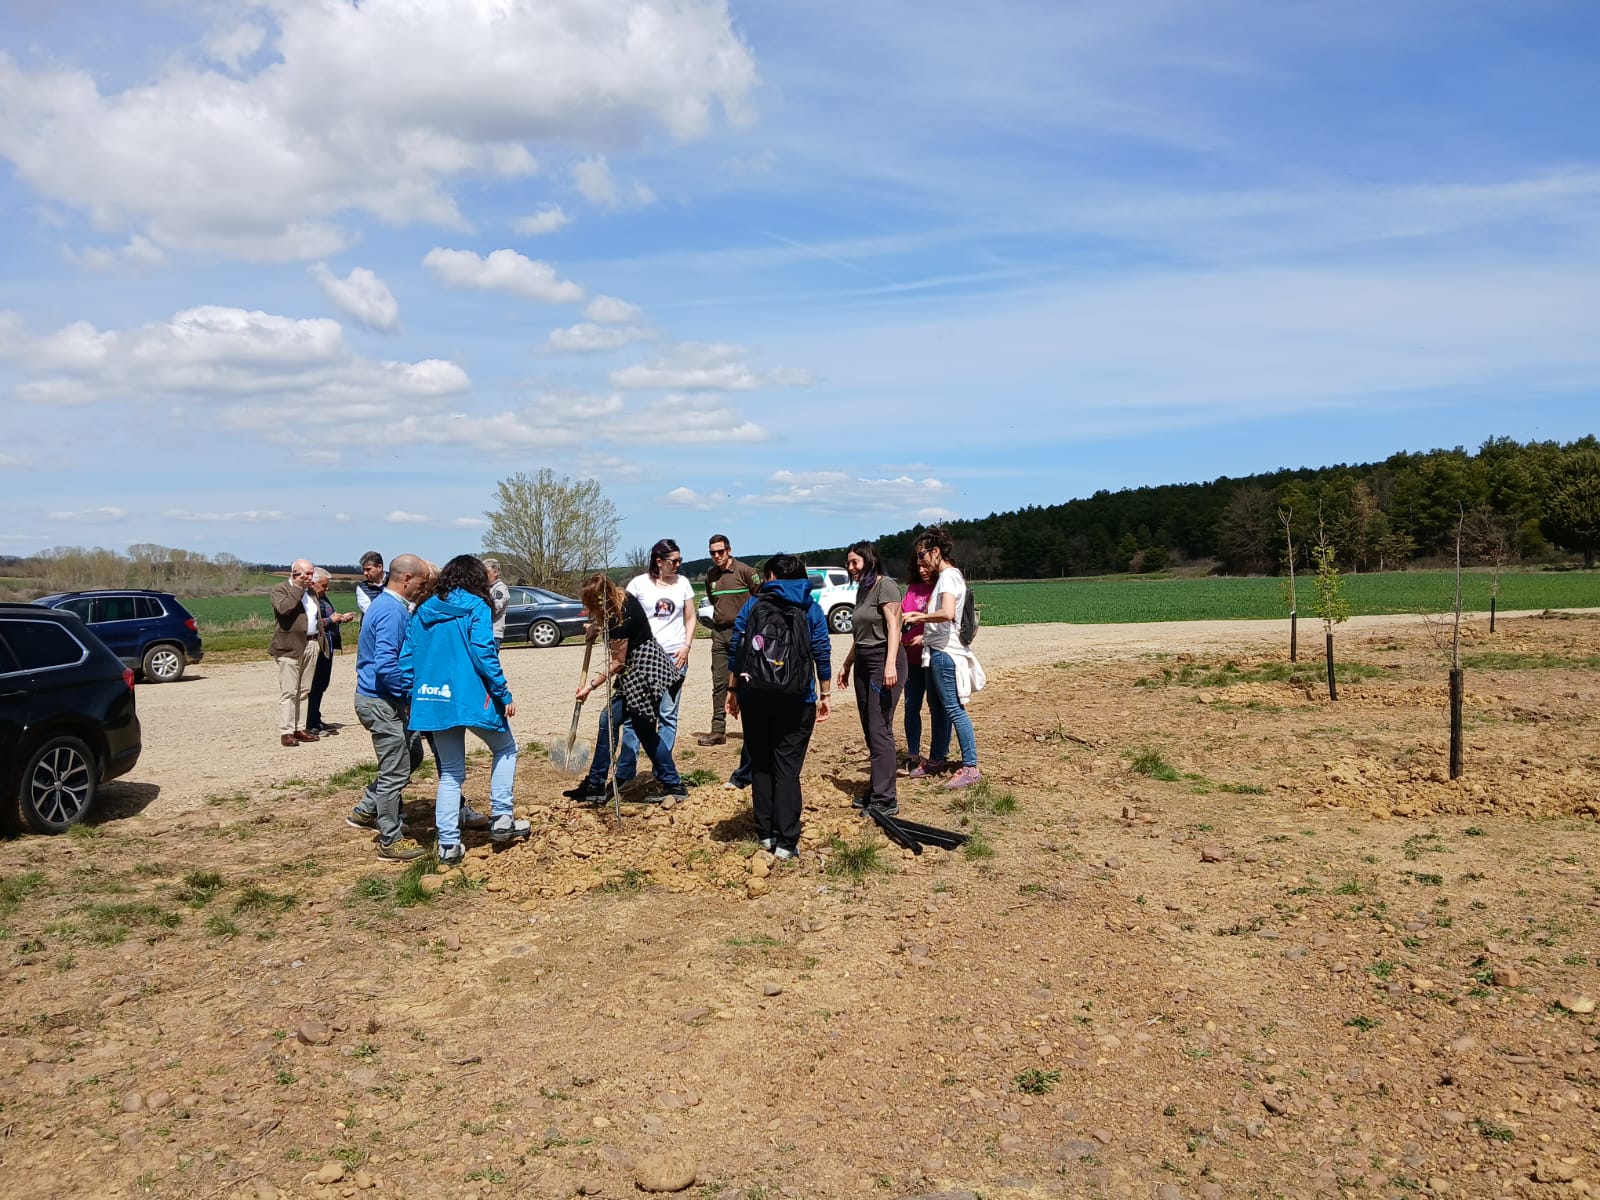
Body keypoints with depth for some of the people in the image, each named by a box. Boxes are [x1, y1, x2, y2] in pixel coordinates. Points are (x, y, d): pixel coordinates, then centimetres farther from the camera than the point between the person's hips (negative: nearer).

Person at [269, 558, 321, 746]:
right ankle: (286, 732, -7)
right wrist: (298, 588, -14)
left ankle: (300, 729, 14)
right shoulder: (279, 590, -3)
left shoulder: (309, 591, 20)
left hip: (311, 645, 7)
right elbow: (284, 608, -23)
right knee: (289, 692, -8)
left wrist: (320, 637, 15)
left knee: (304, 691, 9)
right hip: (290, 647, -7)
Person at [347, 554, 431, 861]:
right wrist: (411, 693, -17)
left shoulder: (386, 604, 12)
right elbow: (386, 664, -28)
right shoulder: (392, 612, -21)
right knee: (396, 771, 0)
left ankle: (365, 811, 30)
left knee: (410, 757, 22)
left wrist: (407, 693, 17)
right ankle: (391, 841, 11)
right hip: (382, 702, -10)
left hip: (379, 699, 10)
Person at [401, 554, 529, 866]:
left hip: (433, 701, 5)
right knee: (505, 749, 18)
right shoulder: (476, 607, -4)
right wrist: (504, 694, -9)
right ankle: (501, 819, 10)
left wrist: (414, 699, 15)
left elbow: (407, 659, 10)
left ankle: (448, 845, 9)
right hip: (471, 698, -5)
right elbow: (484, 654, -14)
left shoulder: (423, 611, 12)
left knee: (450, 773, 13)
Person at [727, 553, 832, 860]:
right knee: (787, 767, -1)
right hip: (796, 700, -1)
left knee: (760, 765, 13)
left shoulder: (752, 605, 4)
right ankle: (786, 842, -4)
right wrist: (824, 695, 7)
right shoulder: (810, 609, 3)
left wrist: (733, 690, 10)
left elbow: (735, 649, 3)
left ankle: (765, 833, 17)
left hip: (755, 697, 1)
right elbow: (822, 655, -1)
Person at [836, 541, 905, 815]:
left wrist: (890, 664, -26)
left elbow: (893, 626, -18)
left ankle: (885, 800, -9)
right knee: (869, 730, 10)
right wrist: (847, 664, 26)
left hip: (883, 661, -9)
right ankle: (876, 790, 17)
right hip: (863, 664, 9)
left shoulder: (885, 586, -9)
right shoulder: (862, 590, 17)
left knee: (879, 730, -11)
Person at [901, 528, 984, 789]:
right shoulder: (945, 576, 16)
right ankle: (936, 760, 29)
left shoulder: (948, 576, -15)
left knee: (953, 708, -8)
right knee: (937, 706, 18)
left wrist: (919, 617, -19)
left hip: (944, 652, -11)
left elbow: (947, 613, -30)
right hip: (937, 649, 11)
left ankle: (970, 768, -5)